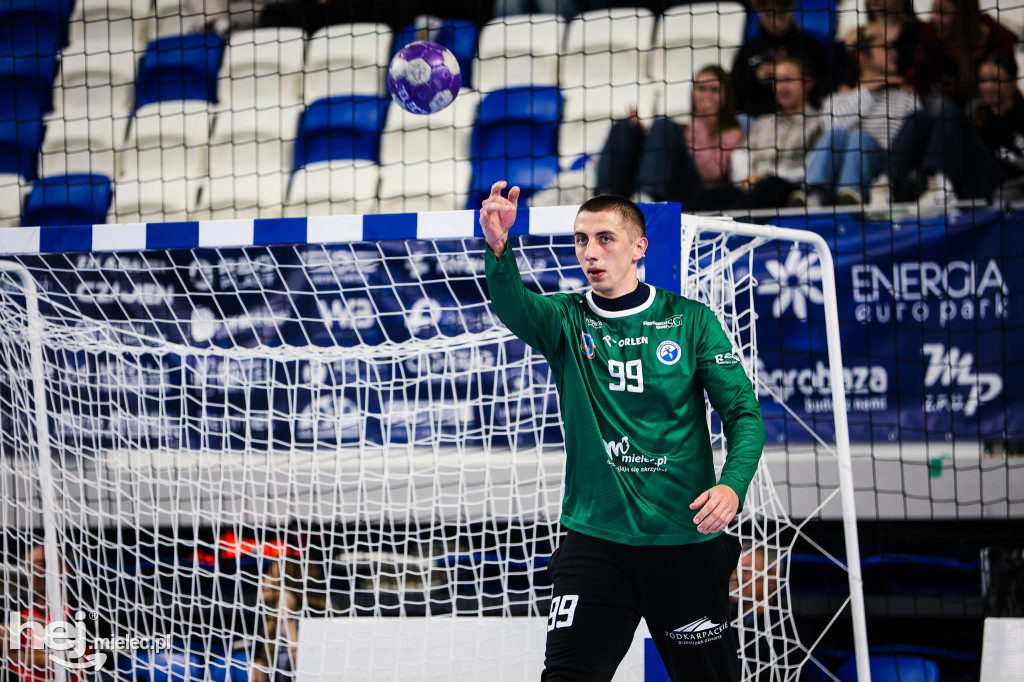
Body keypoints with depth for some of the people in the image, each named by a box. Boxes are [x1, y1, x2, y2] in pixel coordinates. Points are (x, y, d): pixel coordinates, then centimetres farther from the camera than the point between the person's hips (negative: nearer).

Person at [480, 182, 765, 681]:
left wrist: (732, 485, -20)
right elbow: (513, 306, -19)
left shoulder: (690, 321, 2)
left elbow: (743, 411, 0)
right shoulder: (566, 320, 3)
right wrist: (499, 250, -41)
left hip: (687, 542, 0)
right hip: (594, 539, 0)